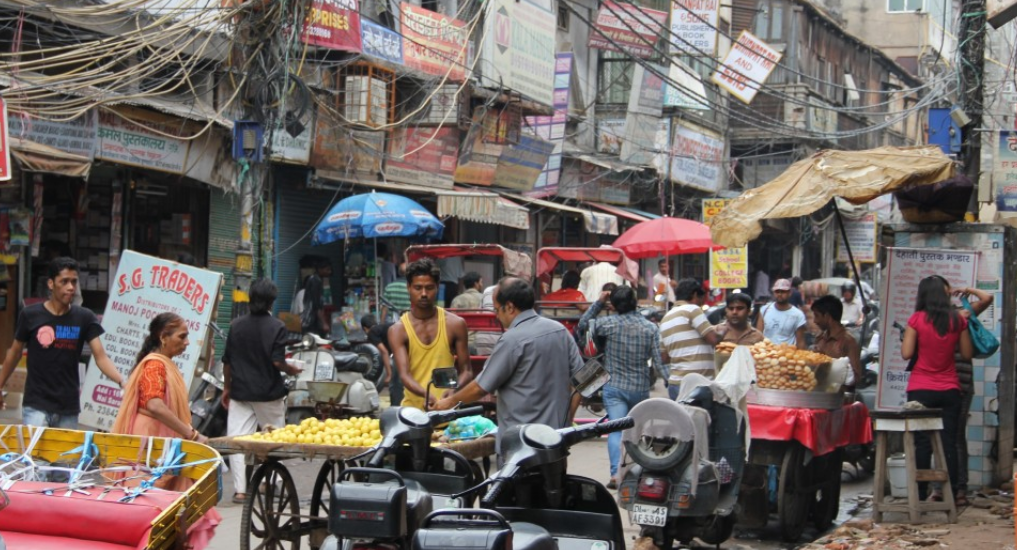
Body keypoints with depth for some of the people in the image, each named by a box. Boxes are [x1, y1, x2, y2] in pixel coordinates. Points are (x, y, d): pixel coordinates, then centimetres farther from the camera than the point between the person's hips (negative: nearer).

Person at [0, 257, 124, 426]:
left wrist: (122, 382, -24)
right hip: (36, 405, -2)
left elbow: (100, 356, -8)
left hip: (69, 408, 2)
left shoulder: (84, 318, 0)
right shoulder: (30, 315, -3)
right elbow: (15, 353, 9)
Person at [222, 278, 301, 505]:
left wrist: (227, 388, 16)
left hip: (240, 392, 2)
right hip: (269, 393, -2)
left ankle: (240, 489, -4)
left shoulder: (236, 325, 1)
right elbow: (277, 361, -15)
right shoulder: (277, 327, -9)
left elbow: (227, 361, 4)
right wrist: (292, 370, 5)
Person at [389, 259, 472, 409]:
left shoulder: (455, 324, 2)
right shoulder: (398, 330, -2)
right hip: (413, 408, 0)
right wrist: (426, 395, -33)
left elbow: (465, 371, 5)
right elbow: (404, 374, -12)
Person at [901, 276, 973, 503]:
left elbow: (906, 353, -10)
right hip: (950, 389, 2)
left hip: (921, 390, -2)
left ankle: (920, 494, 4)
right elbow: (967, 354, 5)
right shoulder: (958, 320, -1)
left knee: (922, 442, 3)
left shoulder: (917, 319, -9)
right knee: (949, 442, 6)